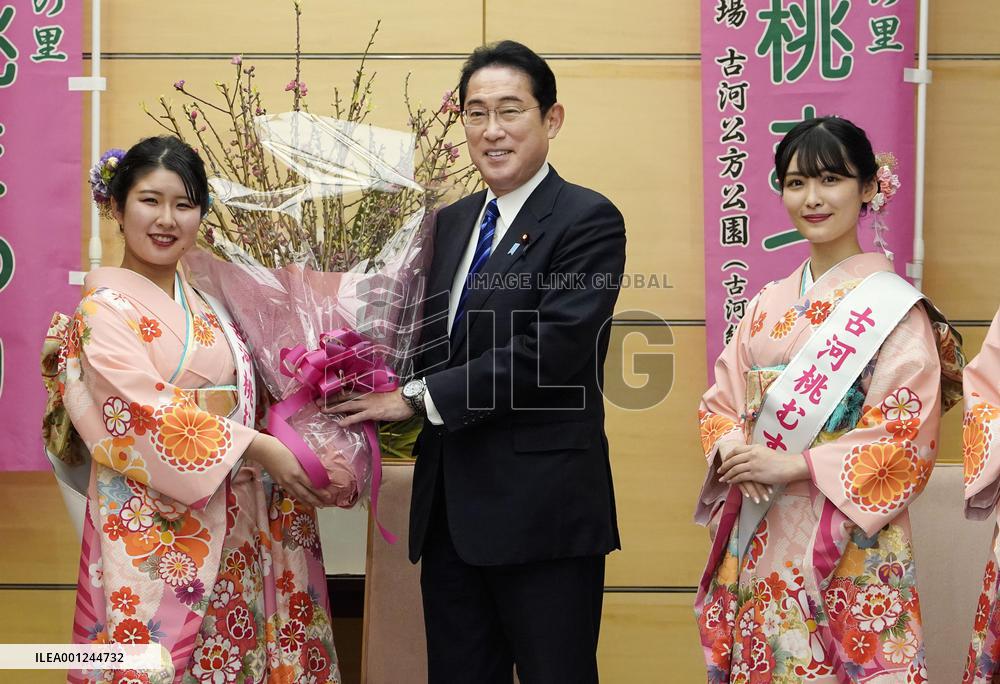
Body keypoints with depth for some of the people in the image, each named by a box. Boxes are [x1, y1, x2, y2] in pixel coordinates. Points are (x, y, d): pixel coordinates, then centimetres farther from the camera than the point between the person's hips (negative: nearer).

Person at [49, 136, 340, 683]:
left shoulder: (207, 302, 13)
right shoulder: (105, 306, -6)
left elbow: (245, 398, 14)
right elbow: (148, 411, -16)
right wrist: (258, 448, -17)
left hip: (231, 522, 6)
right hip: (151, 523, -6)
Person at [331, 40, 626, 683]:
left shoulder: (589, 220, -8)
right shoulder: (450, 222, 14)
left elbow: (549, 352, -19)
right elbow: (432, 340, 14)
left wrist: (419, 397, -14)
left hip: (542, 509, -7)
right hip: (450, 507, 7)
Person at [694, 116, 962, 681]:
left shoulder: (892, 306, -7)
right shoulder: (769, 304, 10)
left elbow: (907, 442, -12)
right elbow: (721, 402, 12)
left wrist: (793, 466, -17)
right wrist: (731, 449, -10)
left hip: (846, 547, -5)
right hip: (757, 539, 5)